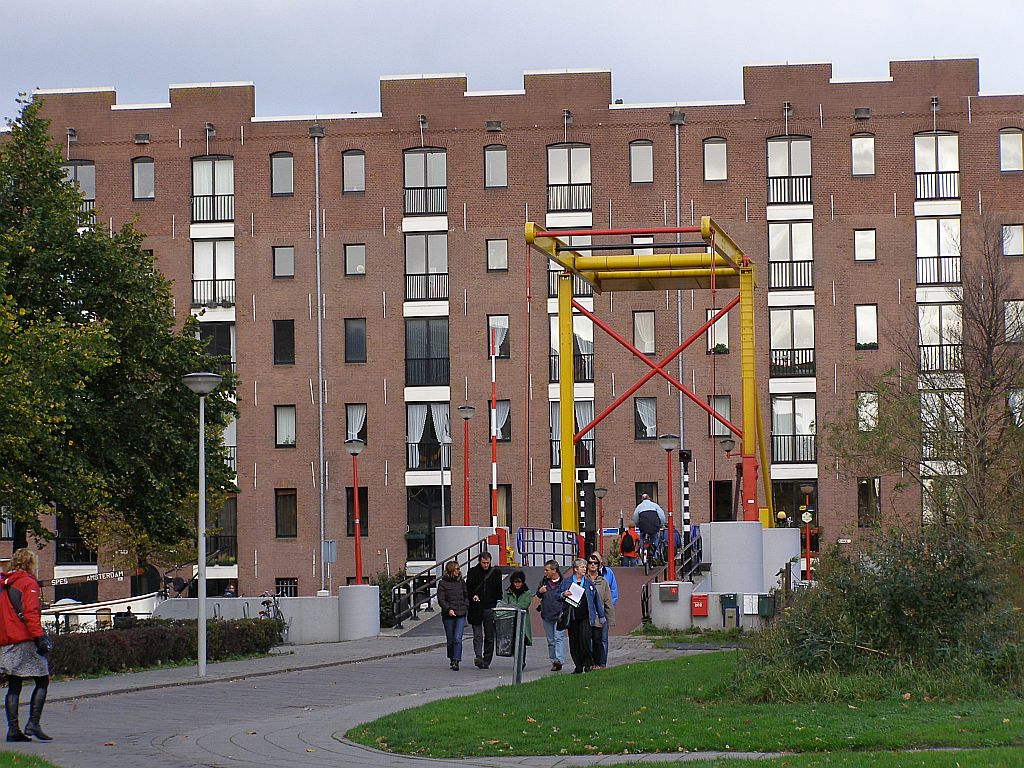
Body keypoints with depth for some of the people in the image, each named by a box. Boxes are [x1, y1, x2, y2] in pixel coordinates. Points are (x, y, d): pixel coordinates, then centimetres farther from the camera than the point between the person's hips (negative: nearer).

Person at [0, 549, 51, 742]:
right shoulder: (28, 583, -5)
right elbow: (30, 613, -16)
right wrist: (39, 637, -17)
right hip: (25, 640, -7)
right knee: (42, 681, 0)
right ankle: (33, 724, -10)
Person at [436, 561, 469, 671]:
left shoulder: (461, 582, 10)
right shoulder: (443, 583, 0)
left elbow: (466, 596, 18)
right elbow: (441, 600, -4)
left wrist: (466, 607, 4)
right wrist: (448, 609, -18)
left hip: (461, 615, 1)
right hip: (448, 616, -1)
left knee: (458, 638, -12)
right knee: (450, 640, 7)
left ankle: (456, 662, -17)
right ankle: (452, 659, 25)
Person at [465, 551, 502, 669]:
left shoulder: (496, 573, 7)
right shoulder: (472, 572, 4)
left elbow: (499, 592, 10)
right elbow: (467, 589, 8)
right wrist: (473, 596, -13)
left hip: (490, 609, 1)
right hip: (476, 609, -1)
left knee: (489, 636, 5)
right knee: (477, 636, -7)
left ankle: (486, 660, 10)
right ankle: (478, 656, -14)